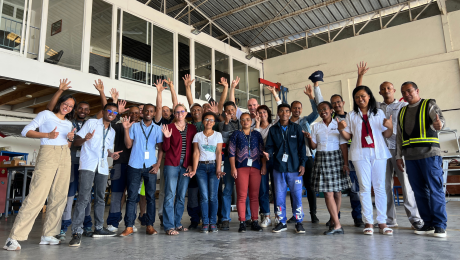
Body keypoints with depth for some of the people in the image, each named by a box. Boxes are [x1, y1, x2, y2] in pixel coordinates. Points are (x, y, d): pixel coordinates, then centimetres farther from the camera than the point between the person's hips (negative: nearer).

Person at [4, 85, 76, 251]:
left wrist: (70, 139, 3)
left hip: (65, 157, 6)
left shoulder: (69, 123, 22)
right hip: (48, 155, -6)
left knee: (59, 197, 3)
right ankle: (14, 238, -9)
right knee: (37, 195, -14)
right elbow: (26, 131, -1)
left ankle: (48, 235, 12)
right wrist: (47, 135, -13)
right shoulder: (46, 115, 7)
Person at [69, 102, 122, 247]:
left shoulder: (112, 131, 19)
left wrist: (111, 154, 6)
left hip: (103, 167, 6)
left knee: (100, 198, 11)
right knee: (84, 198, -14)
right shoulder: (91, 123, 3)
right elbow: (77, 141, 0)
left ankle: (99, 228, 21)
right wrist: (84, 139, -22)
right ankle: (77, 232, -12)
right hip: (88, 165, -6)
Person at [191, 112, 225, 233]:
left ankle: (213, 223, 7)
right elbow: (196, 153, 2)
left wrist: (218, 169, -11)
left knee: (213, 196, -4)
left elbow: (219, 153, 0)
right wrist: (194, 169, -9)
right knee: (204, 196, -3)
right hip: (201, 166, 0)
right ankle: (205, 223, 5)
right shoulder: (198, 135, 9)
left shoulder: (218, 135, 8)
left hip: (213, 165, 0)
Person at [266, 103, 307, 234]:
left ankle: (299, 222, 13)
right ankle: (282, 222, 17)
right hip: (278, 168, 2)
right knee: (279, 196, 6)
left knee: (297, 195, -1)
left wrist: (302, 163, -2)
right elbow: (270, 146, 8)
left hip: (294, 168, -1)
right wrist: (268, 154, -15)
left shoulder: (296, 128, 6)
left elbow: (301, 146, 5)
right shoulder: (273, 129, 9)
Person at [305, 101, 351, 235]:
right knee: (328, 192, -7)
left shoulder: (338, 124, 6)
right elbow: (313, 146, 9)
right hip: (322, 159, 1)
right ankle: (337, 225, -4)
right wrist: (309, 138, -12)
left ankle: (333, 221, 16)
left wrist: (345, 163, -5)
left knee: (337, 192, 3)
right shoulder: (315, 126, 11)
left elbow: (343, 145, 1)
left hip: (336, 158, -1)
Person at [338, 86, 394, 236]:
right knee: (365, 187, -1)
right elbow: (348, 136, 9)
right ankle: (368, 222, 3)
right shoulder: (351, 116, 12)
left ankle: (382, 222, 5)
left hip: (378, 153, 1)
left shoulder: (379, 113, 12)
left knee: (380, 187, 0)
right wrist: (341, 129, -10)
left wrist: (389, 127, -11)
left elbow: (386, 135, 9)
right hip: (360, 154, 0)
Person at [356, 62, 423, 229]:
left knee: (407, 184, -6)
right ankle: (389, 220, 12)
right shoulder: (376, 107, 16)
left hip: (399, 149, -3)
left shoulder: (404, 106, 8)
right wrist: (360, 76, 10)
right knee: (385, 186, 5)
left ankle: (415, 219, 3)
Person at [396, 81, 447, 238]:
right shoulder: (402, 112, 19)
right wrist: (399, 156, 14)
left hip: (429, 153, -5)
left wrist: (439, 124, -37)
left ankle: (440, 225, 2)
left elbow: (440, 118, -13)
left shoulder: (429, 104, 6)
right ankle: (428, 223, 13)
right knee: (419, 190, 5)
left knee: (435, 189, -6)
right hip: (410, 156, 5)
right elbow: (399, 136, 19)